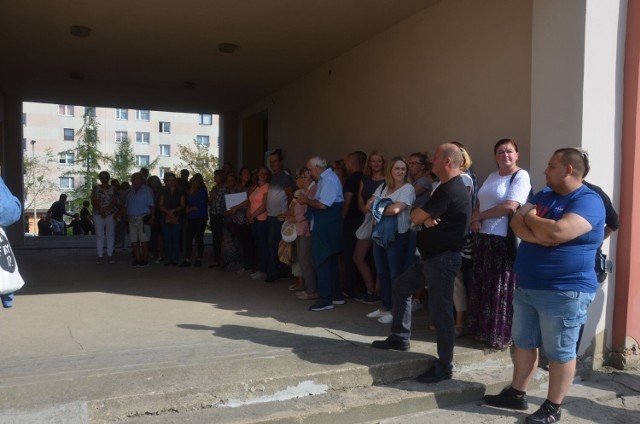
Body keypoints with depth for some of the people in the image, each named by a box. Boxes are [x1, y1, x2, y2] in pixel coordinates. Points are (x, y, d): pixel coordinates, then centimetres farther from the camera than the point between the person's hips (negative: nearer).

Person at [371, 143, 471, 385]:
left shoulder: (451, 190, -20)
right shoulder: (447, 187, 15)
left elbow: (415, 217, -19)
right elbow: (423, 218, 11)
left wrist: (422, 216, 3)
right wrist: (427, 219, -12)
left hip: (442, 259, -11)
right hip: (430, 256, 11)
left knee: (440, 312, -4)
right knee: (401, 287, 19)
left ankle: (444, 366, 9)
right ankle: (400, 338, 30)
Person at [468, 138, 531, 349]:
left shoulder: (521, 176, -8)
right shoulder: (492, 176, 16)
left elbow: (510, 206, -19)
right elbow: (479, 202, 16)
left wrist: (479, 216, -9)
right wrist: (475, 219, -6)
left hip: (505, 240, -7)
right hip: (484, 237, 7)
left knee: (501, 288, 1)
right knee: (482, 285, 12)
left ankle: (501, 335, 13)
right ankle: (483, 329, 24)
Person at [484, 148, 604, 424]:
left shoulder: (588, 201, -14)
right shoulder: (544, 195, 12)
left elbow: (558, 232, -30)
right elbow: (516, 223, 2)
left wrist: (531, 218, -11)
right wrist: (536, 236, -18)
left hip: (563, 292, -8)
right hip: (527, 287, 8)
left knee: (559, 352, 5)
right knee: (523, 343, 16)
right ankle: (517, 394, 30)